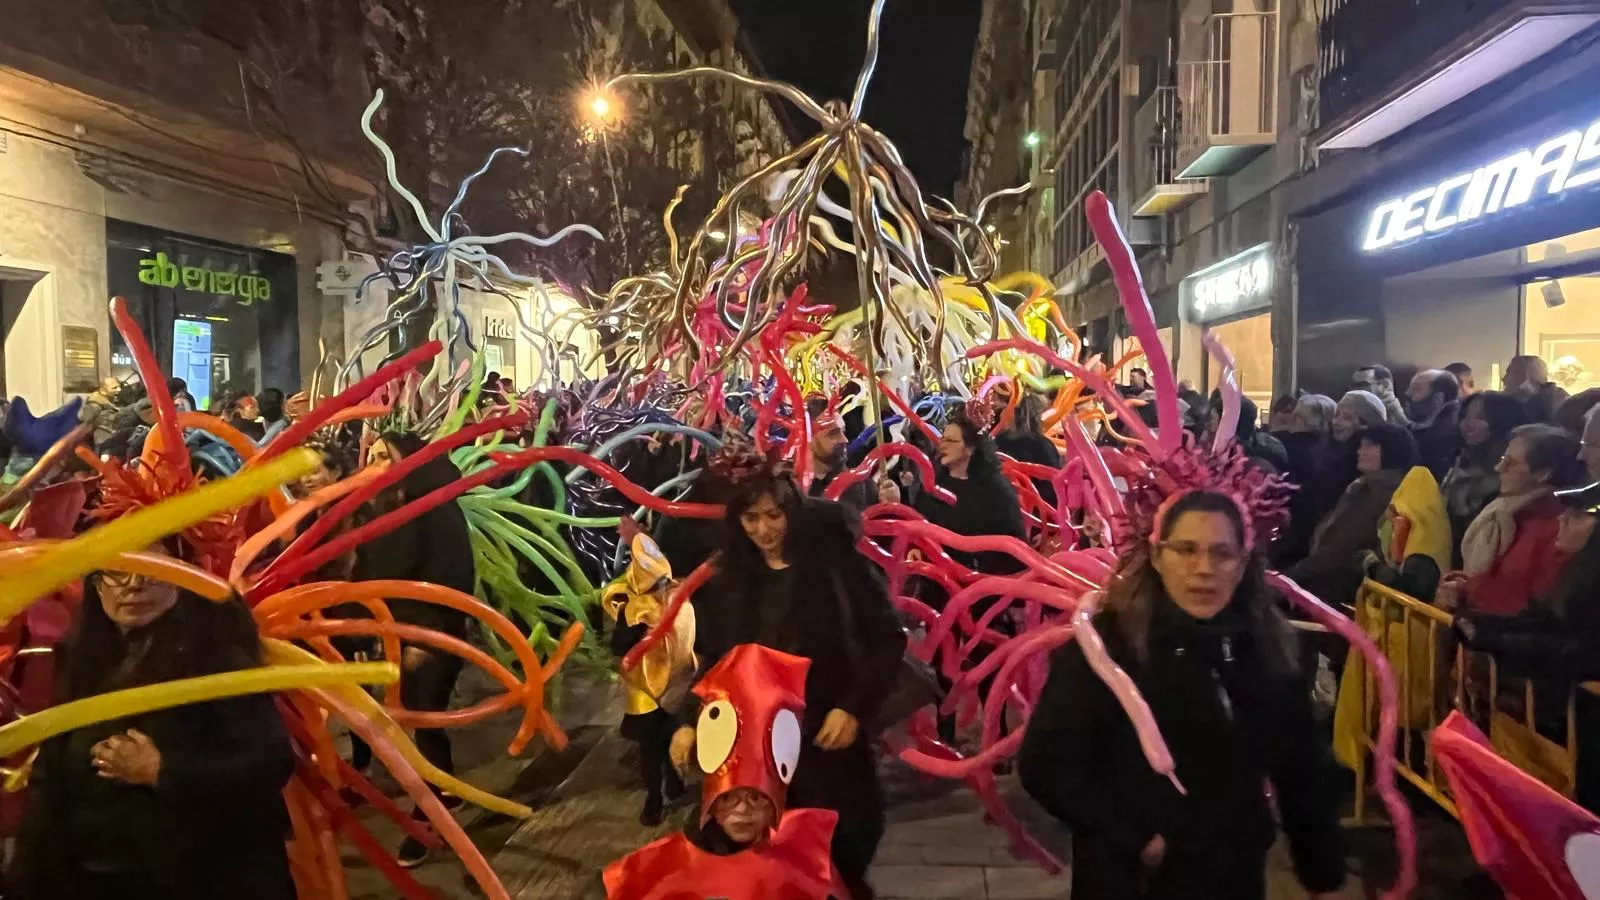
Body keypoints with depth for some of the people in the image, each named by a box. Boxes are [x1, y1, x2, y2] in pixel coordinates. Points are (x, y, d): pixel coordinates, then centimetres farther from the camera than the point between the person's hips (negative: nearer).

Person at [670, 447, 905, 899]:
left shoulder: (836, 562, -9)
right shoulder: (726, 578, 4)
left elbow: (887, 639, -5)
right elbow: (712, 660, 11)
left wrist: (853, 708, -13)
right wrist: (690, 721, 0)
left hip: (827, 735, -3)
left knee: (841, 856, 8)